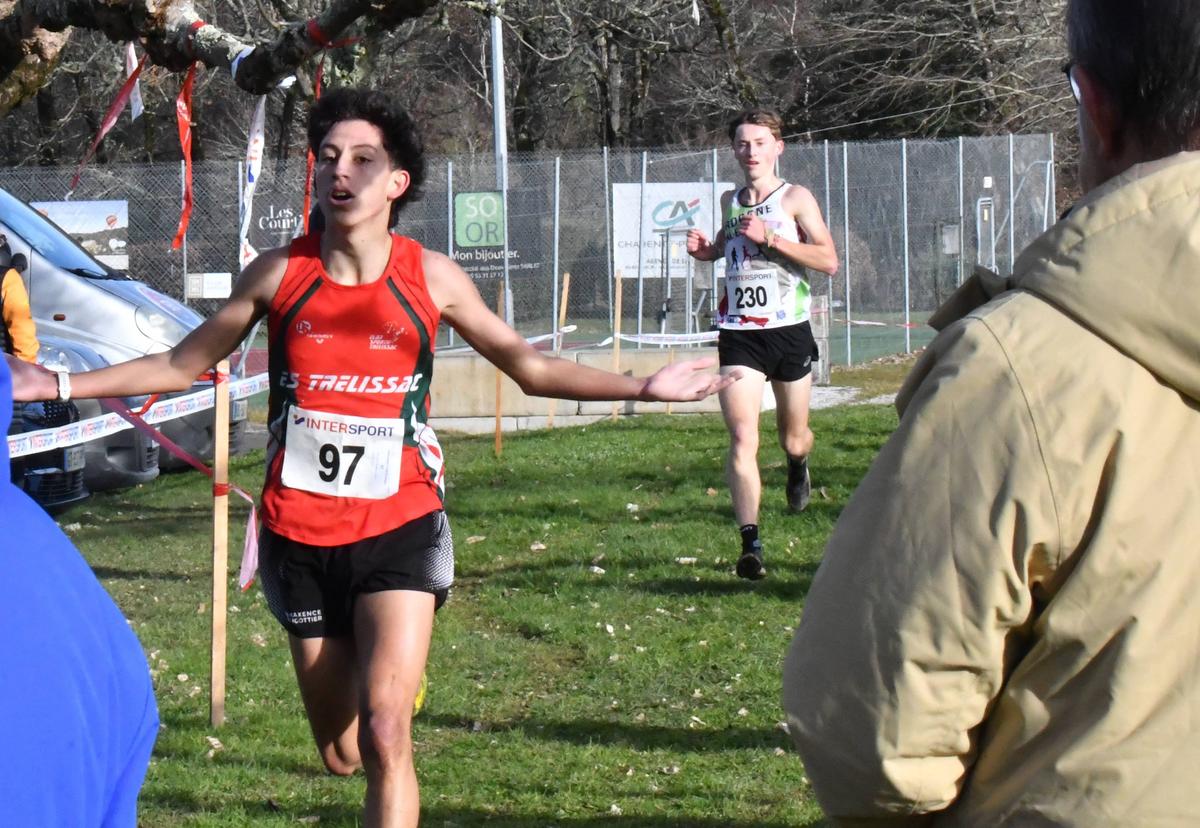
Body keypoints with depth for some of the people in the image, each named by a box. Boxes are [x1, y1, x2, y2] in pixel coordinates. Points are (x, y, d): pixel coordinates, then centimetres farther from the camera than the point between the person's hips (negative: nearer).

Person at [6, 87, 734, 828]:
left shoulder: (429, 278, -2)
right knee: (339, 754, 12)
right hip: (300, 539, 2)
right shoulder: (278, 274, -2)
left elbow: (531, 366, 8)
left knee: (384, 738, -18)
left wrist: (642, 387, -1)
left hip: (400, 531, -2)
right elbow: (181, 366, 9)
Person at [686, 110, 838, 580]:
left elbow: (829, 260, -13)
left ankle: (798, 466, 53)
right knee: (742, 438, -15)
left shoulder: (795, 198, -4)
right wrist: (706, 249, 9)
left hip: (788, 330, -2)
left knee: (793, 438, 15)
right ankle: (750, 545, -19)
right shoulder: (730, 201, 10)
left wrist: (769, 237, -20)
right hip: (738, 332, 2)